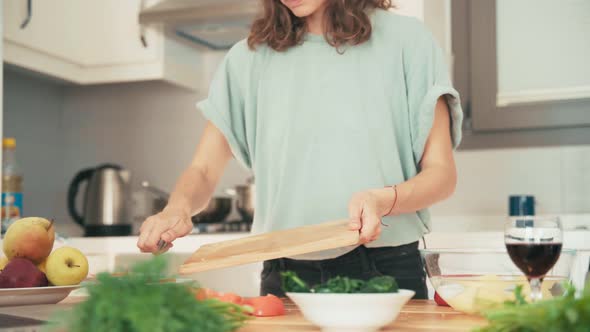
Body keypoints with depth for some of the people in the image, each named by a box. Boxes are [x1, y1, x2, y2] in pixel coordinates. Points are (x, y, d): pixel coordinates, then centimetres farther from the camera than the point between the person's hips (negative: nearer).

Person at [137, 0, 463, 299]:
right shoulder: (250, 57, 5)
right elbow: (203, 170, 3)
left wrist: (384, 200, -23)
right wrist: (179, 207, -20)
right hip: (284, 272, 2)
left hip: (386, 271, -1)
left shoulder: (404, 38, -1)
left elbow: (441, 173, -3)